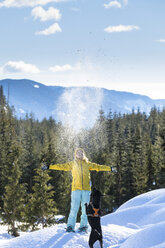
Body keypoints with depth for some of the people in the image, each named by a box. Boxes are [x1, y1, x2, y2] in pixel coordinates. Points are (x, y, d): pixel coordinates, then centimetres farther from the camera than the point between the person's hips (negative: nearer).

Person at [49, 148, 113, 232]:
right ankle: (70, 226, -4)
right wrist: (49, 167, 2)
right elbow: (62, 166, 9)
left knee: (85, 208, 0)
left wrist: (109, 168, 7)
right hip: (76, 189, -2)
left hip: (86, 189, 2)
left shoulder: (87, 164, 14)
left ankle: (83, 225, 7)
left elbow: (98, 167, 12)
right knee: (74, 208, -7)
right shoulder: (72, 164, 11)